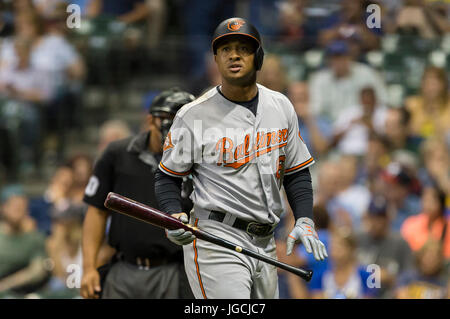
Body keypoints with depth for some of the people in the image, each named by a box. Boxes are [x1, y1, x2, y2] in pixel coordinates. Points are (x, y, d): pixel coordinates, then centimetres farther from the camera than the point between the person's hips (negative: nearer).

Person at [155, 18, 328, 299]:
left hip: (265, 243, 6)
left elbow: (297, 172, 16)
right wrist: (175, 216, -16)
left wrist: (305, 220, 1)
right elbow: (168, 176, 4)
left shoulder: (281, 107, 10)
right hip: (216, 241, -6)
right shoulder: (193, 116, -4)